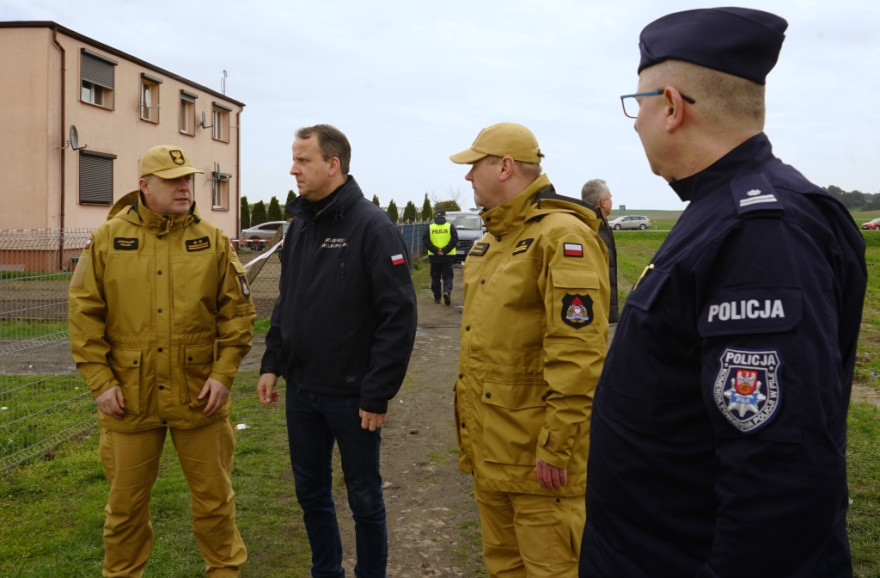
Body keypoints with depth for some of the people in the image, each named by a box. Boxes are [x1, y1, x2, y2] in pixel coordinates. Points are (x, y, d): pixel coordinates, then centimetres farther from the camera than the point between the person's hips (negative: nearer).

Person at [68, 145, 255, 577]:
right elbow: (84, 315, 0)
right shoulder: (107, 240, -1)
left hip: (198, 397, 0)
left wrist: (223, 374, -7)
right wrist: (99, 380, -6)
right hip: (129, 398, 0)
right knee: (126, 500, 15)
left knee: (213, 496, 12)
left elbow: (237, 311, 0)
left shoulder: (213, 241, 0)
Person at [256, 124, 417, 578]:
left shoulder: (372, 226, -14)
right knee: (311, 491, 18)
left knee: (364, 498, 10)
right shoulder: (300, 225, 8)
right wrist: (272, 363, 8)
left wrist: (378, 394, -19)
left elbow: (398, 316, -18)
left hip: (352, 396, -6)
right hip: (301, 391, 7)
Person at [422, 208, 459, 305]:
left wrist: (435, 250, -11)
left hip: (434, 257, 1)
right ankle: (447, 291, -21)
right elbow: (454, 240, -9)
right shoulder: (450, 226, 1)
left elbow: (425, 241, -6)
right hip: (448, 257, -1)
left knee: (435, 278, 11)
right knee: (447, 276, 4)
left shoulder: (430, 228, 3)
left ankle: (437, 298, 13)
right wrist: (445, 250, -11)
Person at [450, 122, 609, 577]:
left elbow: (579, 354, -23)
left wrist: (557, 445, -23)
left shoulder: (561, 237, -16)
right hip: (488, 445, 9)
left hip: (536, 452, -9)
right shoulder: (491, 240, 14)